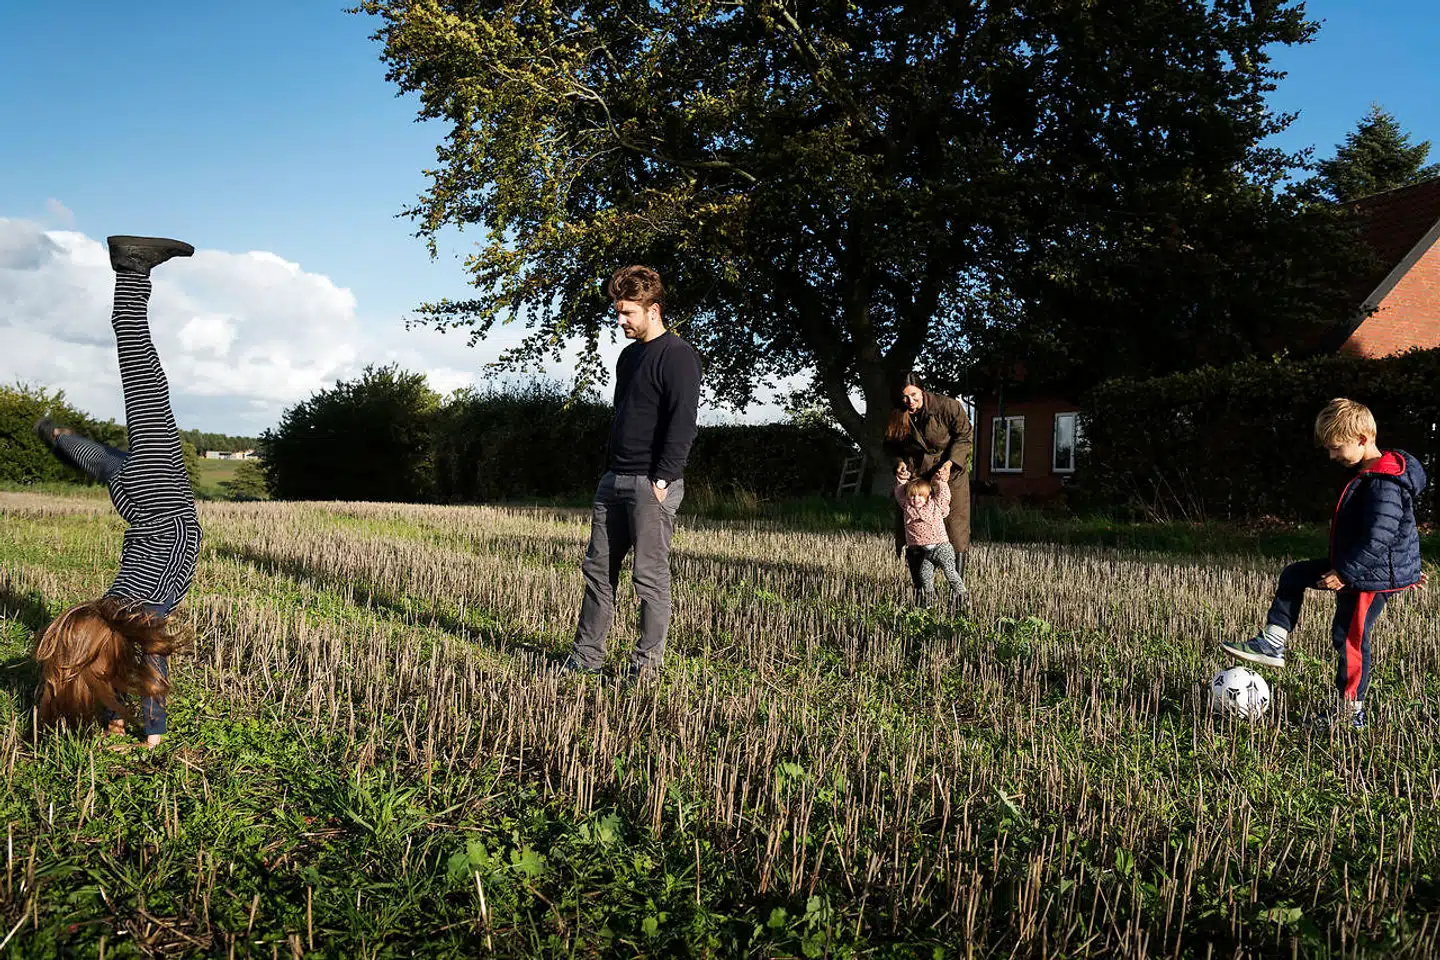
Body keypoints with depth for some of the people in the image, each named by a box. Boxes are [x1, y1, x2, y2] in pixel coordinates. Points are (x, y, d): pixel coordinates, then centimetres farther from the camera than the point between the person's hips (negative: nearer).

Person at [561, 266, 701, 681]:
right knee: (598, 568, 10)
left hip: (652, 485, -9)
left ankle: (647, 663, 8)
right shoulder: (628, 355, 18)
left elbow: (682, 423, -17)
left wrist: (663, 479, -21)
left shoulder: (678, 356, -9)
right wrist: (609, 469, 19)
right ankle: (586, 657, 18)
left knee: (650, 575, -2)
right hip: (614, 481, 9)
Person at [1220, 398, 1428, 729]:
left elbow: (1378, 538, -28)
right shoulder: (1368, 474, 8)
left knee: (1349, 637, 0)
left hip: (1373, 576, -10)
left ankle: (1350, 711, 13)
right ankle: (1273, 644, 9)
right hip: (1353, 567, 10)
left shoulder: (1385, 484, -24)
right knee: (1293, 575, 11)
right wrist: (1406, 566, 25)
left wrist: (1344, 573, -23)